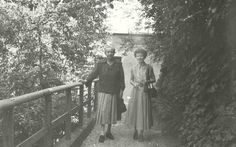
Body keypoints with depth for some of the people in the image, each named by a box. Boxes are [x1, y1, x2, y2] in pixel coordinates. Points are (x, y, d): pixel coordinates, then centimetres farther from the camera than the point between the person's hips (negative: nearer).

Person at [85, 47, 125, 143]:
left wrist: (121, 89, 2)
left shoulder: (118, 64, 4)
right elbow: (93, 74, -8)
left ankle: (109, 131, 22)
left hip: (114, 92, 2)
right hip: (103, 91, -2)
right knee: (102, 110, -5)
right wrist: (86, 81, -23)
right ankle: (102, 133, 3)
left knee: (111, 111, 8)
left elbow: (121, 77, 6)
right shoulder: (100, 64, 0)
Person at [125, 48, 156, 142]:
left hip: (144, 92, -2)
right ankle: (136, 130, 22)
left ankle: (141, 133, 10)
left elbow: (153, 79, 3)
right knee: (134, 110, 3)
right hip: (135, 91, 3)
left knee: (143, 111, -3)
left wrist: (146, 82, -15)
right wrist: (134, 83, -7)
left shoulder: (149, 67, -2)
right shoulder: (133, 68, 7)